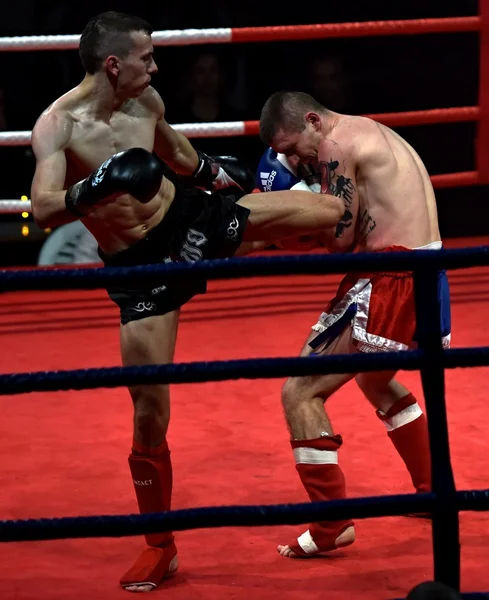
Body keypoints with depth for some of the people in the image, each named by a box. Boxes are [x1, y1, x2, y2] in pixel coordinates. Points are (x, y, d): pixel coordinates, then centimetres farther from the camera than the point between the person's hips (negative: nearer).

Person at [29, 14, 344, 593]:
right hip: (141, 268, -4)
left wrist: (213, 172, 34)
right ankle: (159, 547, 17)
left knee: (333, 212, 4)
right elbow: (43, 211, -37)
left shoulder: (145, 101, -5)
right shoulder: (57, 125, -23)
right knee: (149, 410, -2)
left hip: (193, 218, 4)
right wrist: (96, 186, -52)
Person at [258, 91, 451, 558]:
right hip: (427, 278, 10)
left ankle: (331, 527, -8)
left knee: (300, 393, -6)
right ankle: (433, 491, 43)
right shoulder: (372, 135, 20)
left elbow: (340, 240, -11)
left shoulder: (337, 144, -9)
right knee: (375, 379, 35)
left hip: (390, 282, -10)